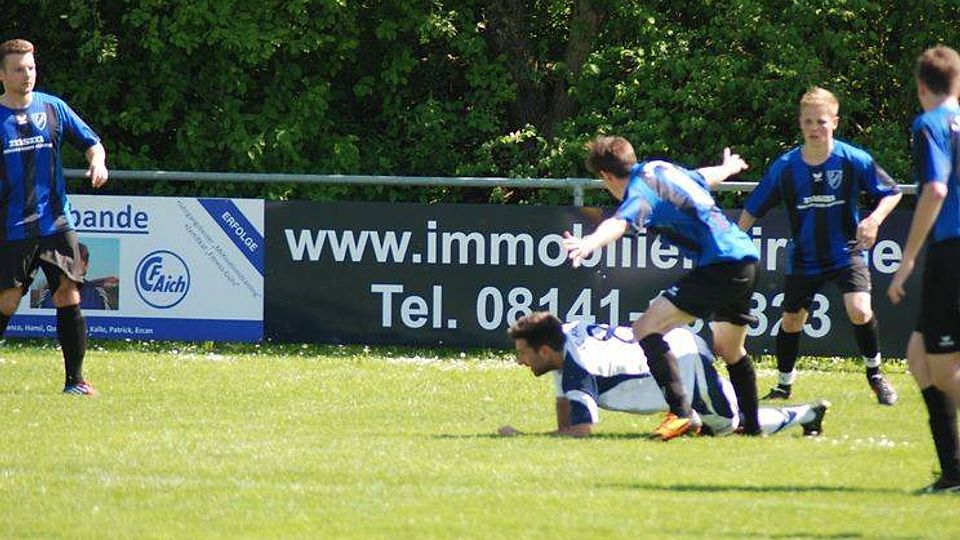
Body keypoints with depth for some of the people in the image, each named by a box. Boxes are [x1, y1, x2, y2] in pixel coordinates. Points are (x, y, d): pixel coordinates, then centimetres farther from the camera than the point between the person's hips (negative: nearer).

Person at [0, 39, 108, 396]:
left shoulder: (52, 108, 6)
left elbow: (91, 142, 14)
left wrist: (97, 162, -7)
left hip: (55, 224, 2)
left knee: (69, 298, -3)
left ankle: (75, 379, 4)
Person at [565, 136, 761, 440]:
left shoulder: (641, 191, -10)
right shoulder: (662, 169, 18)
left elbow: (621, 221, -34)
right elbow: (706, 176, 40)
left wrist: (590, 243, -54)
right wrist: (729, 167, 64)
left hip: (719, 264, -10)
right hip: (747, 257, 10)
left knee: (645, 329, -16)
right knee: (730, 350, 30)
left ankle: (681, 414, -26)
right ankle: (751, 424, 43)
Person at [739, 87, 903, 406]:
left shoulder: (853, 160, -14)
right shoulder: (784, 167, -10)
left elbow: (892, 193, -4)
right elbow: (753, 209, 1)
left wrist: (875, 219, -22)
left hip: (846, 252, -2)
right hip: (803, 258, 2)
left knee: (859, 311, -21)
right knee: (791, 321, 8)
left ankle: (874, 373, 3)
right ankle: (784, 385, 31)